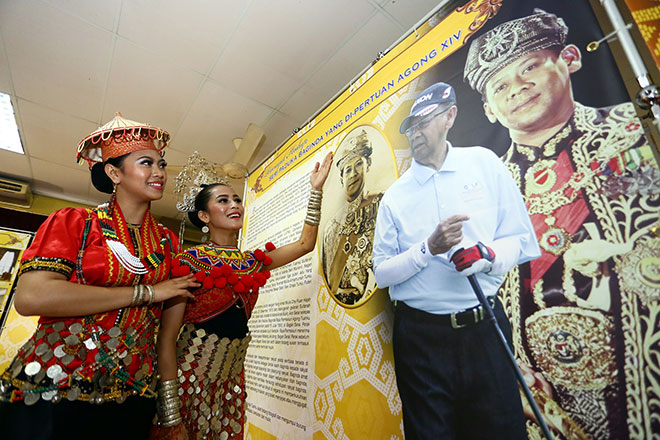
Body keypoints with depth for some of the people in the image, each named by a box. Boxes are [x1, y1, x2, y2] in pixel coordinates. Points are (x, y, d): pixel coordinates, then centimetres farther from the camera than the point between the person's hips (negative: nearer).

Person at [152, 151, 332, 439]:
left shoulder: (252, 262, 2)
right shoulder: (190, 260, -13)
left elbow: (305, 243, 4)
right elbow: (166, 337, -15)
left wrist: (316, 189, 2)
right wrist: (170, 416, -17)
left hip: (231, 383, 5)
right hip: (189, 379, -5)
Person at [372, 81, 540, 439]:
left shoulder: (484, 163, 3)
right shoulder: (394, 196, 0)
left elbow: (523, 241, 4)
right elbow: (381, 274, -2)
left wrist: (487, 258, -17)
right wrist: (429, 248, -17)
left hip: (484, 327, 1)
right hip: (421, 336, 0)